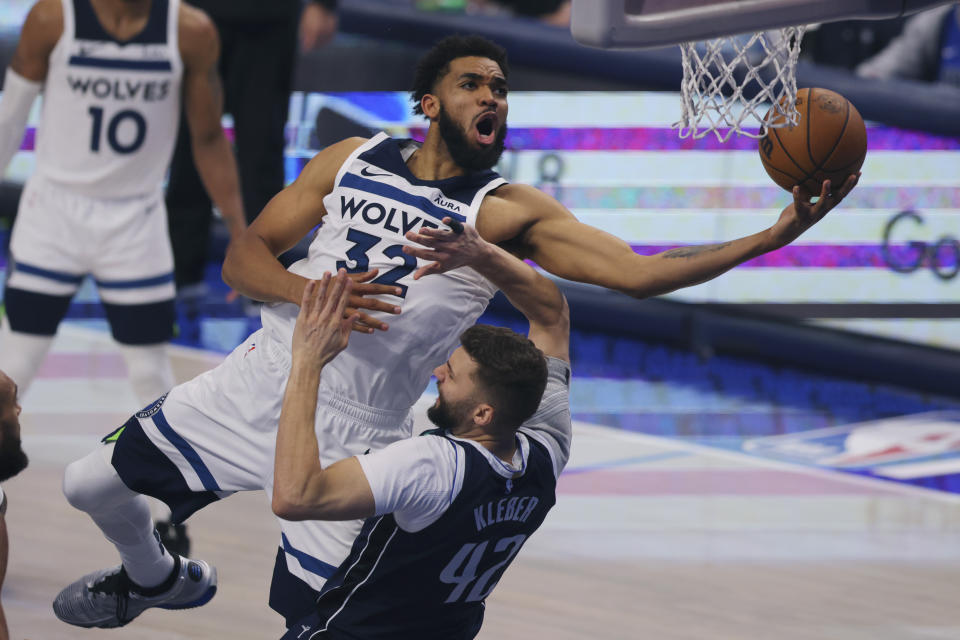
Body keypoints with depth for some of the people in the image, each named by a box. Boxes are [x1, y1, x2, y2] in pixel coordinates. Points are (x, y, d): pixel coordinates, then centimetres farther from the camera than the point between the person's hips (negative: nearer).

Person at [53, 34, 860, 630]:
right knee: (94, 484, 13)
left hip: (352, 434, -4)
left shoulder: (509, 213, -10)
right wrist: (312, 295, -20)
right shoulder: (352, 160, 1)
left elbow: (638, 271, -20)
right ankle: (149, 574, 45)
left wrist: (775, 236, -31)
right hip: (257, 382, 4)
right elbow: (245, 256, 1)